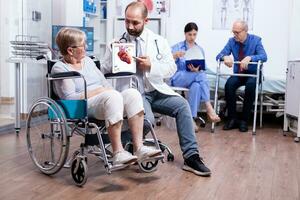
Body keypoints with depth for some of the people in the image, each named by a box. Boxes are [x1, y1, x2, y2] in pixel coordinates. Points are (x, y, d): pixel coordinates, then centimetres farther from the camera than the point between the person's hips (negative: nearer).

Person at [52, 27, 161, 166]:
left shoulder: (87, 60, 25)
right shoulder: (59, 68, 2)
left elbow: (105, 84, 22)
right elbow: (69, 98, -11)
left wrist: (109, 90, -1)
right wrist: (97, 91, -12)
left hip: (106, 100, 7)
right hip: (83, 108, -7)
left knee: (132, 93, -22)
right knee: (113, 96, -37)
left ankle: (138, 148, -28)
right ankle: (117, 153, -37)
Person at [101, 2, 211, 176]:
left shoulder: (159, 41, 8)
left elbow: (171, 68, 5)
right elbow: (104, 71, 6)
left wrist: (151, 66, -13)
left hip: (156, 90, 3)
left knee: (182, 105, -23)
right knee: (147, 119, -31)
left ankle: (191, 156, -17)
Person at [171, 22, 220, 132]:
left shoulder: (200, 49, 16)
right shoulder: (177, 47, 7)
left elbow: (202, 69, 10)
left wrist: (196, 70, -15)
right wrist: (175, 55, -28)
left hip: (194, 79, 3)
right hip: (177, 78, -3)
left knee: (196, 85, -37)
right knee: (201, 76, -33)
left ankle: (192, 118, -40)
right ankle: (209, 108, -38)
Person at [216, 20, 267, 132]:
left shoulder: (255, 40, -7)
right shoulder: (232, 41, 0)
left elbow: (264, 56, -21)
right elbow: (219, 56, -4)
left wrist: (250, 57, -40)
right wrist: (225, 57, -29)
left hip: (253, 74, -2)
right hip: (238, 73, 2)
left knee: (250, 85, -35)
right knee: (229, 84, -29)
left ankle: (244, 120, -24)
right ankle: (232, 119, -20)